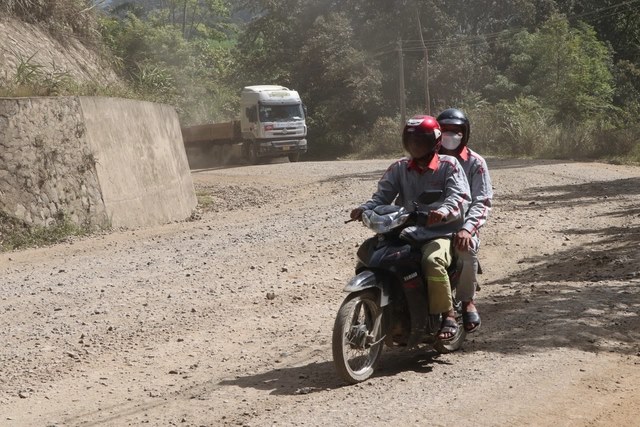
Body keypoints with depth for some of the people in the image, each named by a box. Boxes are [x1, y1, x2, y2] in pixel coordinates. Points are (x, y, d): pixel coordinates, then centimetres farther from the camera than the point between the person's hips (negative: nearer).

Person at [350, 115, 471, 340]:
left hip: (441, 233, -5)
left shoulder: (449, 166, 0)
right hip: (406, 233, 5)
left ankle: (448, 315, -17)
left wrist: (444, 211, -36)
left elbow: (460, 197, -14)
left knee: (433, 260, -36)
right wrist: (364, 209, -18)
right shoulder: (399, 168, 12)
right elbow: (383, 195, 3)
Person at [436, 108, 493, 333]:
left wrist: (467, 228, -25)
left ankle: (467, 300, -12)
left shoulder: (475, 163, 2)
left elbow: (482, 202, -7)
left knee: (466, 247, -36)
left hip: (463, 223, -2)